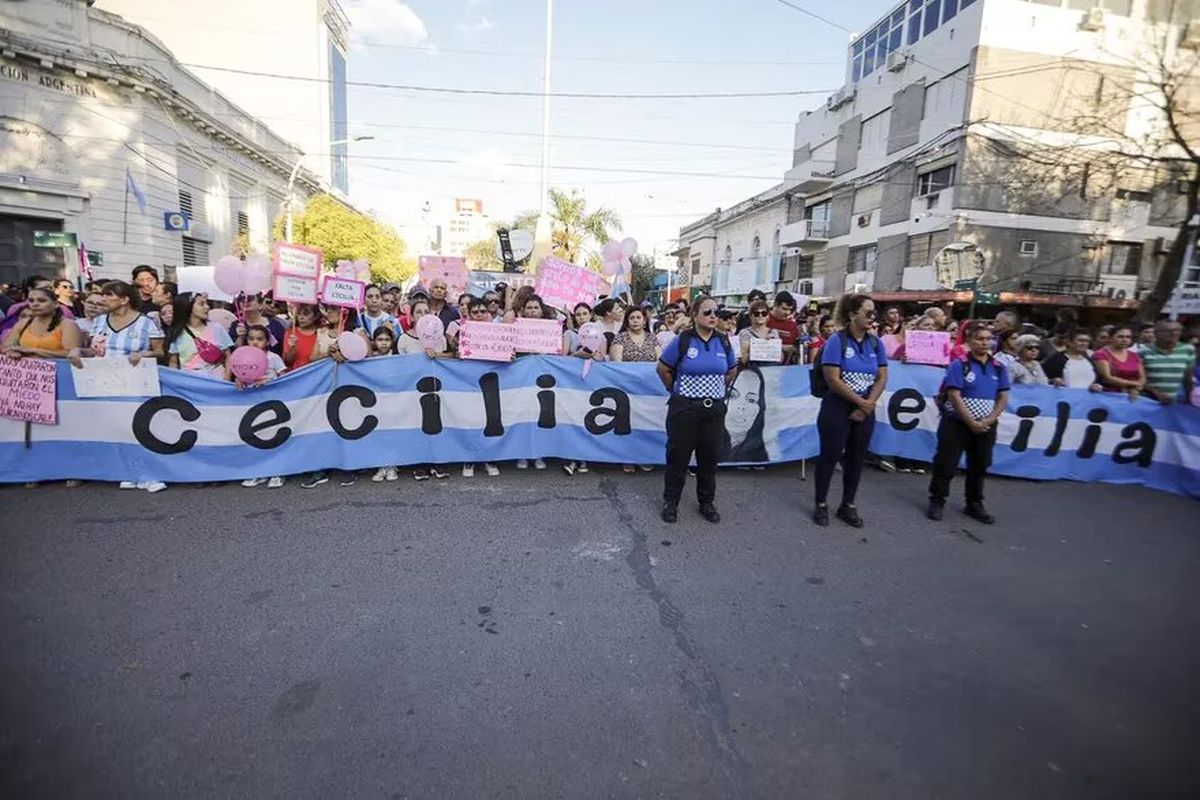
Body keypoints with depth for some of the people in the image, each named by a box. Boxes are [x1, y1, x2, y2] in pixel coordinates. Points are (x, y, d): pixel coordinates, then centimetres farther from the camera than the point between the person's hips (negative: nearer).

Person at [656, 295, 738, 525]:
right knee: (678, 456, 6)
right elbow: (663, 369, -1)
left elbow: (732, 370, 18)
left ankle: (707, 502, 29)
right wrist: (677, 390, 5)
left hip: (714, 409, 4)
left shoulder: (724, 342, 2)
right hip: (685, 407, -3)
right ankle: (671, 502, 22)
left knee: (710, 457, 12)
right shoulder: (682, 341, -10)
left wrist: (717, 389, 14)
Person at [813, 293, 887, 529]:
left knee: (857, 458, 12)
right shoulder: (837, 341, -11)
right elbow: (833, 379, -17)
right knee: (830, 456, 3)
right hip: (837, 408, -5)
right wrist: (860, 401, -12)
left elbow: (882, 377, 4)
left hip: (865, 411, 5)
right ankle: (821, 505, 17)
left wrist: (867, 406, -8)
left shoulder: (876, 343, 5)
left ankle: (848, 506, 26)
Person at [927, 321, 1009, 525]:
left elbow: (1002, 399, 5)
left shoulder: (999, 368, 6)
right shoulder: (958, 365, -9)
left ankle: (975, 504, 28)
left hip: (985, 427, 5)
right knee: (946, 464, -3)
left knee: (980, 465, 14)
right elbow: (955, 397, -14)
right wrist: (972, 423, -16)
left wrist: (988, 421, -9)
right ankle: (937, 502, 9)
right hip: (957, 424, -5)